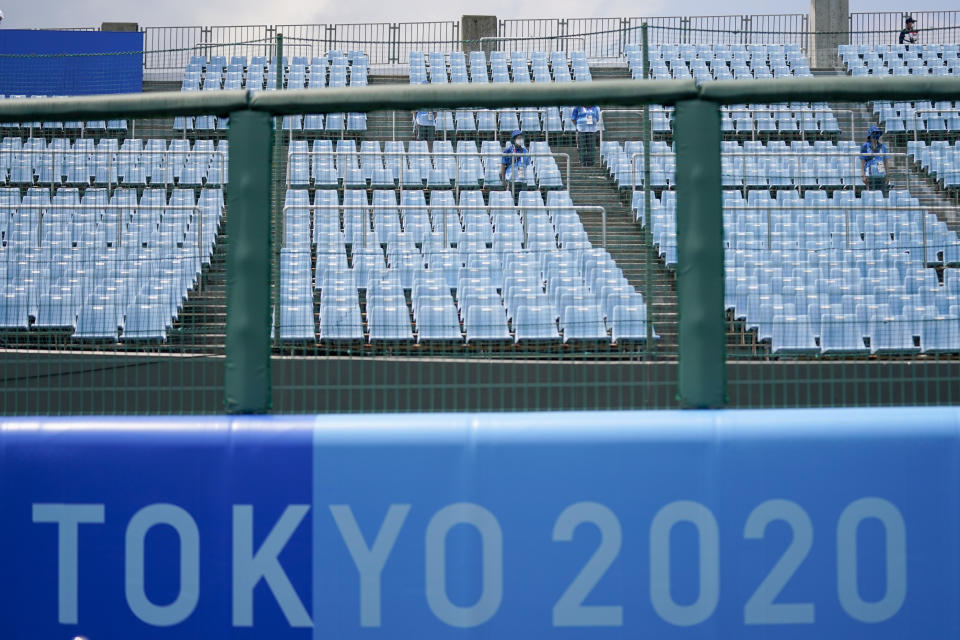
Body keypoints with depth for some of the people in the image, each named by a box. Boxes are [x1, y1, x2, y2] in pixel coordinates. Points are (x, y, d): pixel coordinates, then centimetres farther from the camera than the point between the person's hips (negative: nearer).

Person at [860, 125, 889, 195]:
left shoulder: (882, 146, 12)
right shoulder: (865, 146, 0)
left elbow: (885, 161, 15)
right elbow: (862, 162, -1)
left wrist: (886, 176, 10)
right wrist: (864, 176, -10)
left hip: (881, 175, 4)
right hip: (870, 175, -4)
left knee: (883, 195, -1)